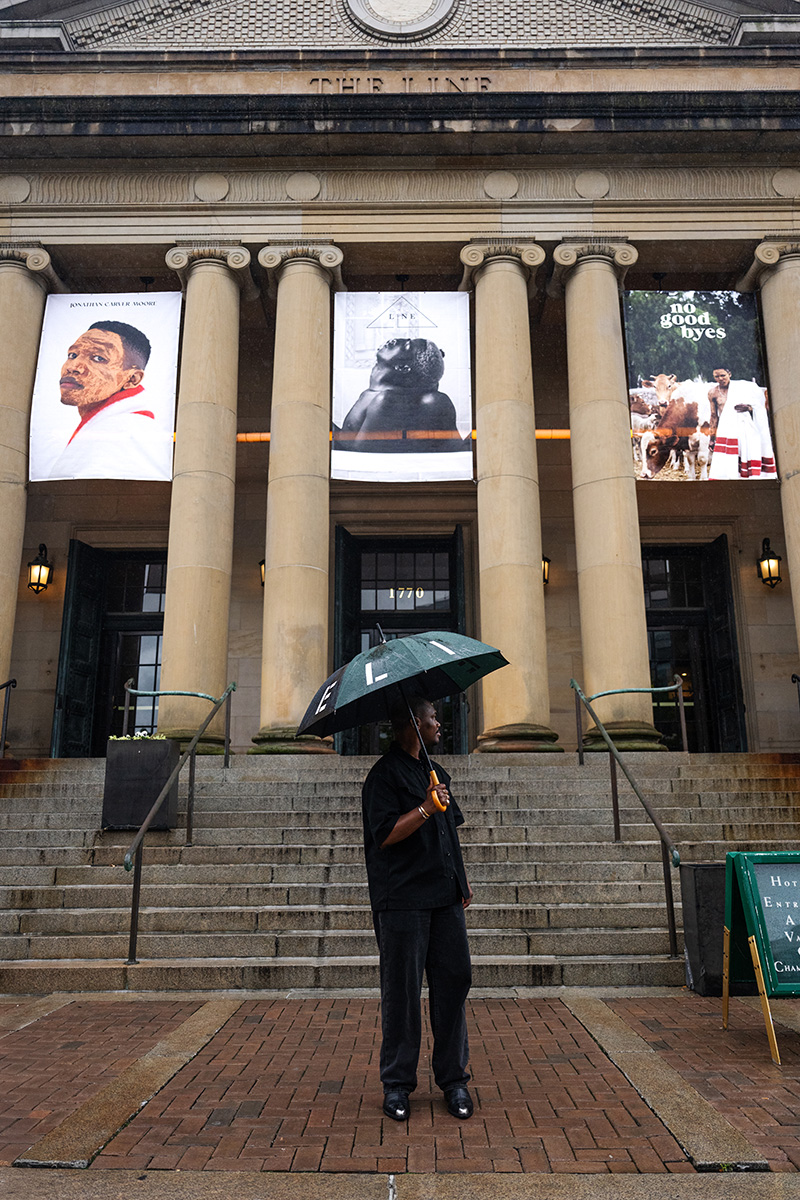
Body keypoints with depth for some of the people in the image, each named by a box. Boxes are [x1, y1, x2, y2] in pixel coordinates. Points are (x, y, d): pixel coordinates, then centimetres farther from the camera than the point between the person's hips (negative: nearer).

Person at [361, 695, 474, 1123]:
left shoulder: (435, 771, 18)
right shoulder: (385, 774, -7)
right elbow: (385, 834, -16)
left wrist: (461, 879, 21)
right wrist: (425, 808, -24)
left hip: (445, 898, 7)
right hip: (402, 901, -7)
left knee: (453, 982, 7)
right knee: (401, 991, 2)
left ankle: (453, 1076, 20)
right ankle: (397, 1082, 17)